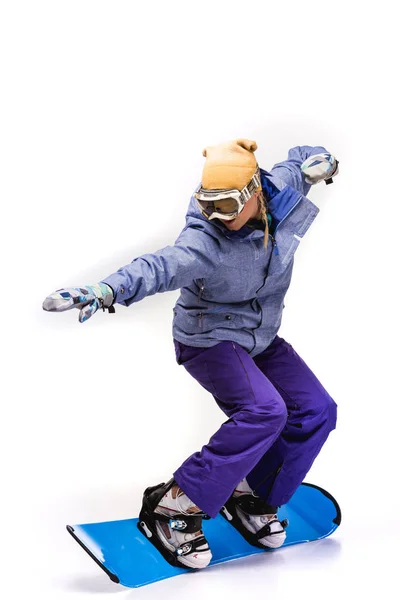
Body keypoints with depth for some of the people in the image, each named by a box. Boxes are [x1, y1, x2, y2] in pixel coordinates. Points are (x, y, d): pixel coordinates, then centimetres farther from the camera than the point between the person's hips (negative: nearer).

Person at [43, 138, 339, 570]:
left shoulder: (282, 190, -12)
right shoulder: (205, 242, -30)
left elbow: (298, 162, 10)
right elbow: (161, 266, -48)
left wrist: (318, 161, -12)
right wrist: (107, 290, -65)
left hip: (260, 338, 7)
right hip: (210, 338, -7)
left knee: (316, 410, -2)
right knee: (263, 410, -28)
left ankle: (250, 496, 11)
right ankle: (172, 506, -20)